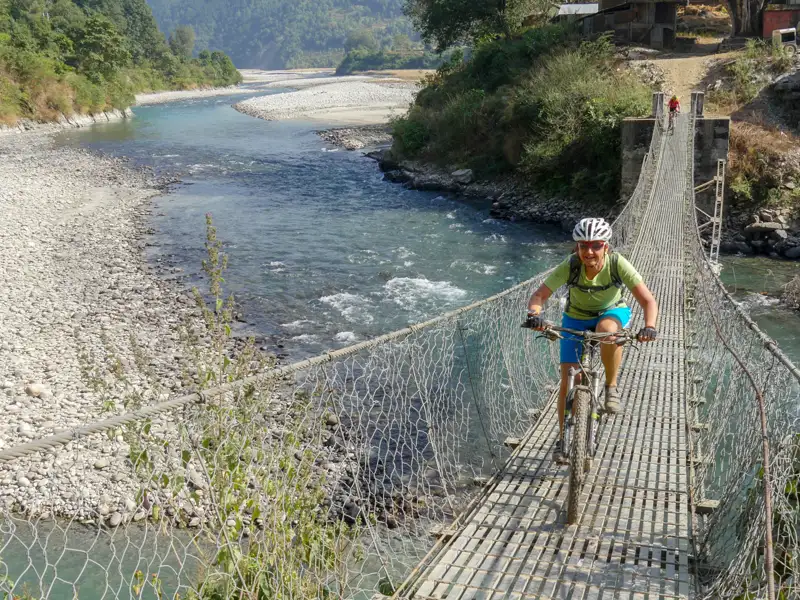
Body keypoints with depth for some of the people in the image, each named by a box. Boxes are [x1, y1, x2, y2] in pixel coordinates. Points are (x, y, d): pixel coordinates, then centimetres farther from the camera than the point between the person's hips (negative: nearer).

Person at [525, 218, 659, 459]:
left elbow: (648, 300, -30)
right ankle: (563, 436, 11)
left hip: (612, 312, -1)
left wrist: (649, 326, -49)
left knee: (607, 330, -39)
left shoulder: (618, 264, -28)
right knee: (568, 379, -7)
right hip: (576, 319, 1)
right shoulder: (570, 266, -26)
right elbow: (539, 295, -27)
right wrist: (534, 314, -48)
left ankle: (611, 387, -15)